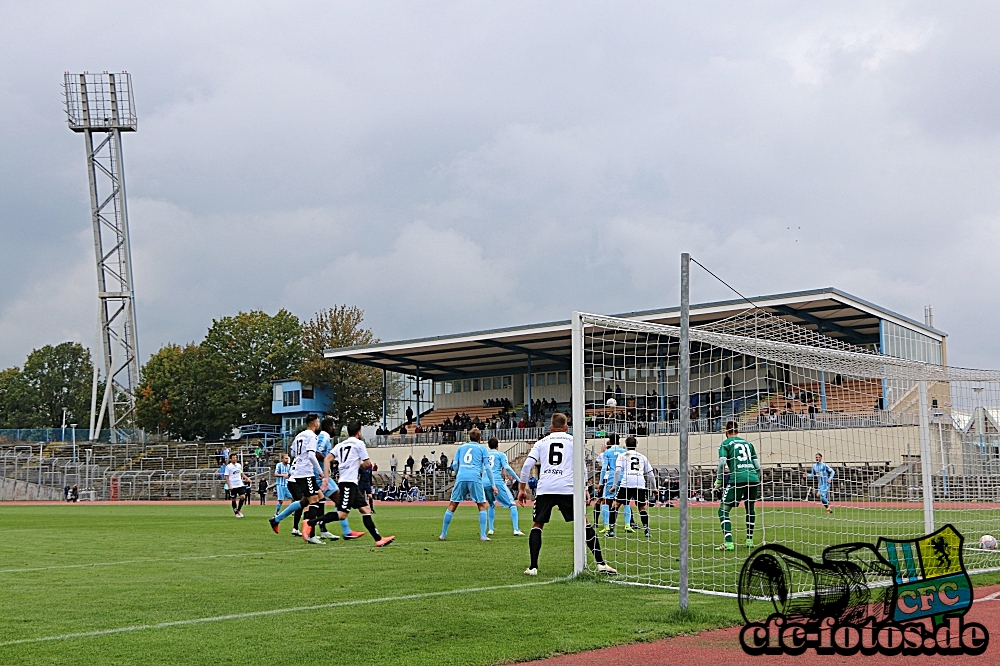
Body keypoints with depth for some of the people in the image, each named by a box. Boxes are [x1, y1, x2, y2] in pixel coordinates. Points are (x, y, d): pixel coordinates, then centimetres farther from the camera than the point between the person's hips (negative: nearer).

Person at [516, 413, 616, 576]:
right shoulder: (573, 440, 14)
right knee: (584, 523, 6)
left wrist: (522, 489, 14)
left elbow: (527, 465, 9)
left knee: (537, 525, 13)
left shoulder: (541, 442, 18)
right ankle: (601, 564, 1)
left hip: (544, 489, 1)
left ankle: (533, 567, 4)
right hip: (568, 488, -1)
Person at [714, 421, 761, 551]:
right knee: (750, 508, 25)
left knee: (723, 510, 0)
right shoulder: (747, 443, 22)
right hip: (753, 478, 5)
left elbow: (722, 463, -6)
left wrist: (718, 481, 4)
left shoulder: (725, 444, 9)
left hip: (737, 479, -5)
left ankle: (728, 543, -14)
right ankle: (749, 540, 25)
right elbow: (758, 466, 18)